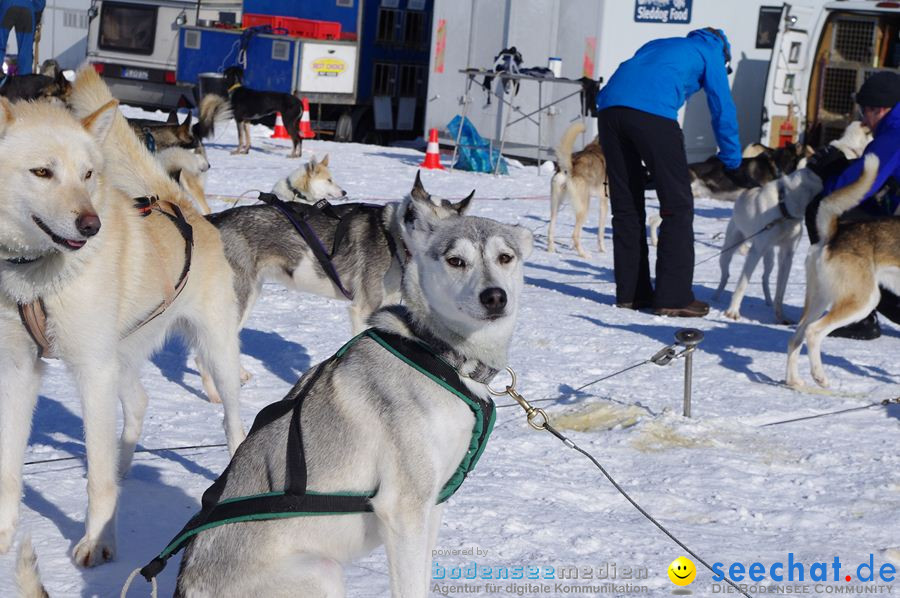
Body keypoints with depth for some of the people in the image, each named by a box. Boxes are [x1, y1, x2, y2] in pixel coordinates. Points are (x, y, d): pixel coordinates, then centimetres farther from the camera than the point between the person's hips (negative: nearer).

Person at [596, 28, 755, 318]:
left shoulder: (657, 45, 38)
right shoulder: (711, 53, 22)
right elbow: (723, 111, 18)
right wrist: (733, 165, 25)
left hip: (609, 106, 6)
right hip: (652, 111, -6)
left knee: (625, 205, 13)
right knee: (677, 205, 1)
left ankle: (630, 293, 15)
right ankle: (673, 296, -2)